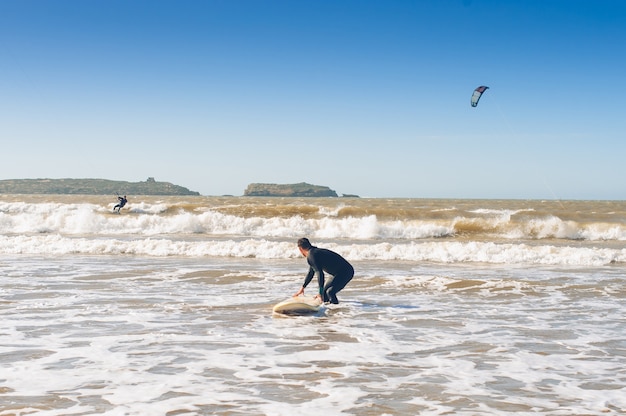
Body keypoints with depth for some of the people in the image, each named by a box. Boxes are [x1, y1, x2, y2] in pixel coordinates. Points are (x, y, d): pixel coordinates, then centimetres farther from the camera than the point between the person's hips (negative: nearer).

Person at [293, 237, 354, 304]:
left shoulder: (311, 256, -16)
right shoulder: (315, 252, 17)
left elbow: (320, 274, -22)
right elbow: (310, 273, 30)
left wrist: (320, 293, -17)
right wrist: (303, 287, 40)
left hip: (344, 273, -11)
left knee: (330, 292, -24)